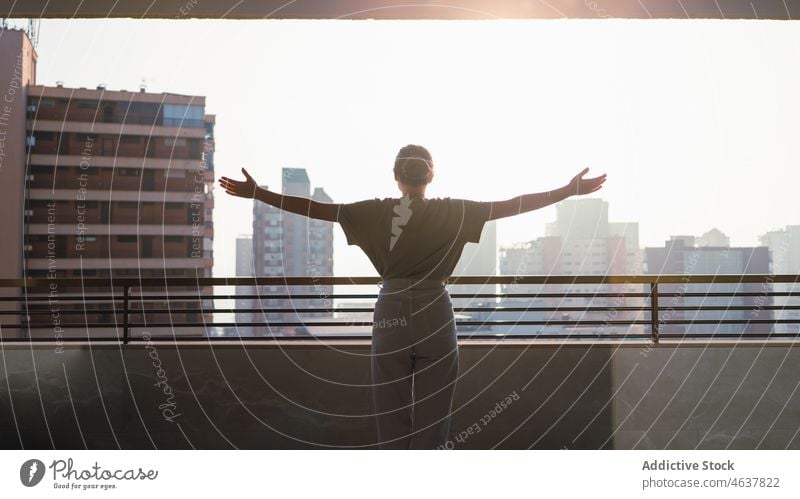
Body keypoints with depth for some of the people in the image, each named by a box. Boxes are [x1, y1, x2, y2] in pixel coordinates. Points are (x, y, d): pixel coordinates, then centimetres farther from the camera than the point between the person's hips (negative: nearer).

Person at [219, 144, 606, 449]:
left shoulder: (376, 213, -1)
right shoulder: (451, 213, -2)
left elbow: (314, 208, -2)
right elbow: (512, 205, -3)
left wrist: (257, 193, 5)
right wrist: (569, 191, 3)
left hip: (391, 317, 1)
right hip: (435, 319, 0)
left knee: (392, 419, 9)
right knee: (431, 419, 6)